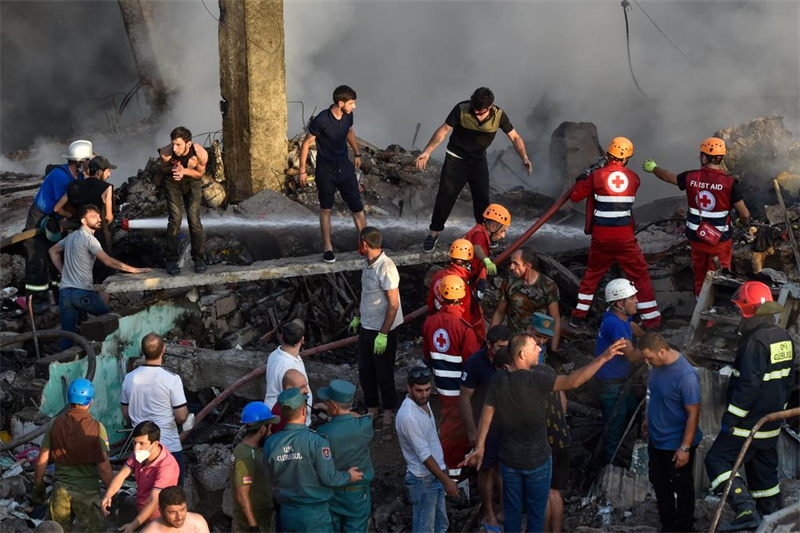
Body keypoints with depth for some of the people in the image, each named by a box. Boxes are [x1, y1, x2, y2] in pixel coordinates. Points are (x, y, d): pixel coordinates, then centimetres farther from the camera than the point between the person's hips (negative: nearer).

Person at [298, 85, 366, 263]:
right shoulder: (321, 120, -22)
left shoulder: (348, 116, -6)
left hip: (344, 166, 4)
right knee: (326, 209, 8)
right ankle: (327, 247, 20)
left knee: (357, 206, 3)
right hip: (325, 170, -4)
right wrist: (302, 170, -9)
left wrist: (357, 154, 26)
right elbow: (306, 143, -12)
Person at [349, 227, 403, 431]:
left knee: (384, 375, 4)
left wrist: (383, 334, -22)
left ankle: (388, 415, 19)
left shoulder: (385, 268, -23)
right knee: (365, 372, 16)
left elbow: (393, 304, -23)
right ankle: (371, 411, 32)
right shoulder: (368, 264, 4)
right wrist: (357, 317, 25)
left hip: (383, 331, -9)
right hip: (366, 328, 9)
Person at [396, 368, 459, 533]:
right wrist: (446, 480, -23)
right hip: (423, 480, -9)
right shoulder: (408, 416, -28)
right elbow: (424, 455, -26)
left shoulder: (423, 403, 2)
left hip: (435, 474, 9)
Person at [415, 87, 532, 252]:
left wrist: (524, 157, -26)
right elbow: (444, 130, -19)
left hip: (479, 160, 2)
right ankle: (434, 233, 5)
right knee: (445, 195, -6)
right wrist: (426, 152, -26)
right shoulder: (461, 109, -24)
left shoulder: (498, 115, -18)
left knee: (482, 197, 5)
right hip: (456, 158, -2)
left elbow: (515, 137, -11)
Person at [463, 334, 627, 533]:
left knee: (512, 513, 20)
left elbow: (487, 414, 1)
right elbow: (572, 382, -38)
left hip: (509, 459, 5)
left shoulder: (498, 380, -8)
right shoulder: (536, 379, -26)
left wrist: (479, 447, 12)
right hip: (537, 460, -5)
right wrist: (603, 358, -38)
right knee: (536, 514, 14)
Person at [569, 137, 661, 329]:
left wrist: (581, 180, 21)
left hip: (601, 236, 1)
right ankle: (652, 320, 4)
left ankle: (578, 316, 22)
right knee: (641, 276, 6)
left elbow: (575, 196, 3)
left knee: (592, 274, 19)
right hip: (625, 237, -1)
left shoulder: (596, 176, -6)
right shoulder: (633, 178, 0)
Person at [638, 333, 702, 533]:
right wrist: (648, 419, 20)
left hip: (677, 444, -8)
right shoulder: (658, 364, -7)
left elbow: (693, 414, -25)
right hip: (656, 439, 8)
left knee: (681, 487, 12)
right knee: (659, 483, 21)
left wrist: (685, 448, -22)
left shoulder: (686, 376, -30)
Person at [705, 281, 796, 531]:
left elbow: (749, 385, -25)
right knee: (765, 467, 19)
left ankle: (746, 510, -19)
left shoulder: (756, 341, -22)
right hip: (772, 424, 9)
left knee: (717, 461, -7)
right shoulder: (784, 337, 8)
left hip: (749, 423, -9)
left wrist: (731, 417, -19)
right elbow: (789, 379, 16)